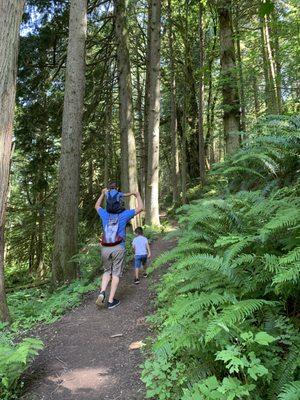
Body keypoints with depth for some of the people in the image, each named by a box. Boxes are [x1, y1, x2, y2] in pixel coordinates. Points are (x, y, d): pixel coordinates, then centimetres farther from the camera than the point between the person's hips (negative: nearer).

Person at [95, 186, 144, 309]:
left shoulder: (105, 215, 9)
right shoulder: (124, 215, 1)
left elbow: (97, 206, 31)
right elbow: (140, 208, 7)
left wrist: (103, 194, 37)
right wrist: (137, 195, 19)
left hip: (105, 248, 3)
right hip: (118, 248, -3)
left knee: (107, 271, 20)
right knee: (116, 274, 7)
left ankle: (102, 292, -2)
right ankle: (111, 301, 8)